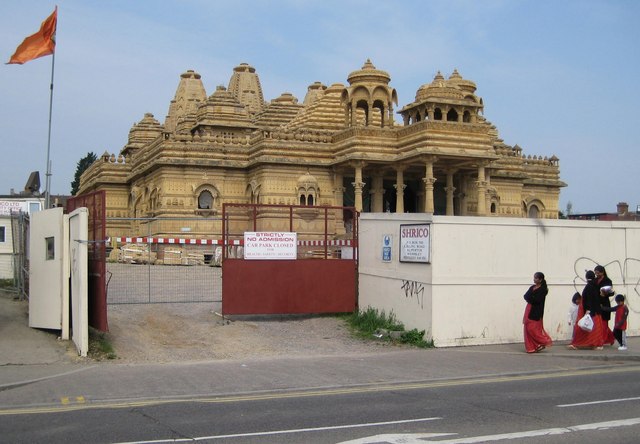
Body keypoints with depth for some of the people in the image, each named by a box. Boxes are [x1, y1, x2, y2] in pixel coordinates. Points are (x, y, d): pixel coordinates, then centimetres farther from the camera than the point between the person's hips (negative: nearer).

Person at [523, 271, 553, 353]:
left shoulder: (543, 289, -9)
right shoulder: (532, 287, 14)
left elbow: (538, 300, -20)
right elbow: (525, 296, 4)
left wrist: (530, 298, -7)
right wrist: (532, 299, -12)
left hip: (536, 312, -7)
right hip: (529, 310, 8)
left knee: (533, 329, -9)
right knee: (528, 329, 5)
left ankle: (543, 342, 7)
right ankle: (531, 347, 9)